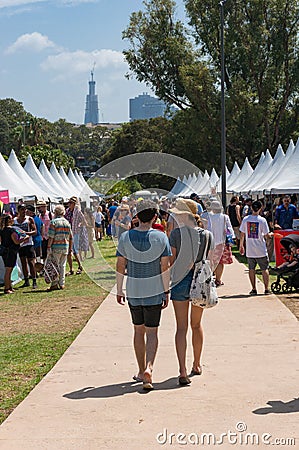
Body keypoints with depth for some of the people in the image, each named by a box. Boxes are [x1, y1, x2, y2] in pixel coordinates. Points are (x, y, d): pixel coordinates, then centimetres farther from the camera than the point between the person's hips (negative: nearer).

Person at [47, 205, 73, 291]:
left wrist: (49, 247, -9)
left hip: (56, 246, -5)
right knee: (62, 265, 11)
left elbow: (51, 237, -12)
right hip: (65, 246, 5)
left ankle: (55, 284, -2)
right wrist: (70, 248, 19)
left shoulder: (54, 222, -7)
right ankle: (62, 284, 12)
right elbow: (70, 237, 12)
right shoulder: (67, 222, 10)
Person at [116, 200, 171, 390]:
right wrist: (166, 291, -2)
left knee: (138, 330, 15)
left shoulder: (125, 237, -3)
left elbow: (120, 266, 0)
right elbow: (165, 267, -9)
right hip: (154, 291, -2)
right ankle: (149, 368, -16)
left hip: (133, 291, 2)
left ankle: (141, 371, 23)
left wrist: (119, 290, 9)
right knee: (152, 332, 3)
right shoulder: (160, 237, -9)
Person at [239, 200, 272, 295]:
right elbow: (266, 235, -7)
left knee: (251, 269, 11)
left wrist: (241, 246, 15)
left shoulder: (245, 219, -3)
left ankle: (254, 289, 11)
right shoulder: (262, 220, -11)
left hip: (250, 250, 2)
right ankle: (266, 289, 9)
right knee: (264, 269, 8)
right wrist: (270, 234, 16)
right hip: (261, 250, -2)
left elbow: (242, 234, 3)